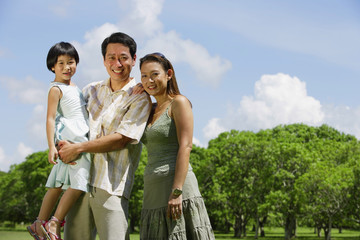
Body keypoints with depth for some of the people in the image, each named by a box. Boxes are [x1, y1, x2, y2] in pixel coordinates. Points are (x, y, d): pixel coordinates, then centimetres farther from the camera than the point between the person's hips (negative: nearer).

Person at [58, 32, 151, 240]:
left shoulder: (140, 98, -1)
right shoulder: (91, 90, 16)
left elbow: (121, 139, -10)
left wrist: (78, 148, -11)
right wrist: (60, 145, 1)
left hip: (111, 186, -4)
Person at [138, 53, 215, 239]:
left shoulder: (178, 102, -2)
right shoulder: (151, 110, 20)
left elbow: (185, 146, -11)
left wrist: (177, 192, -20)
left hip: (176, 184, -7)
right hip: (153, 192, 7)